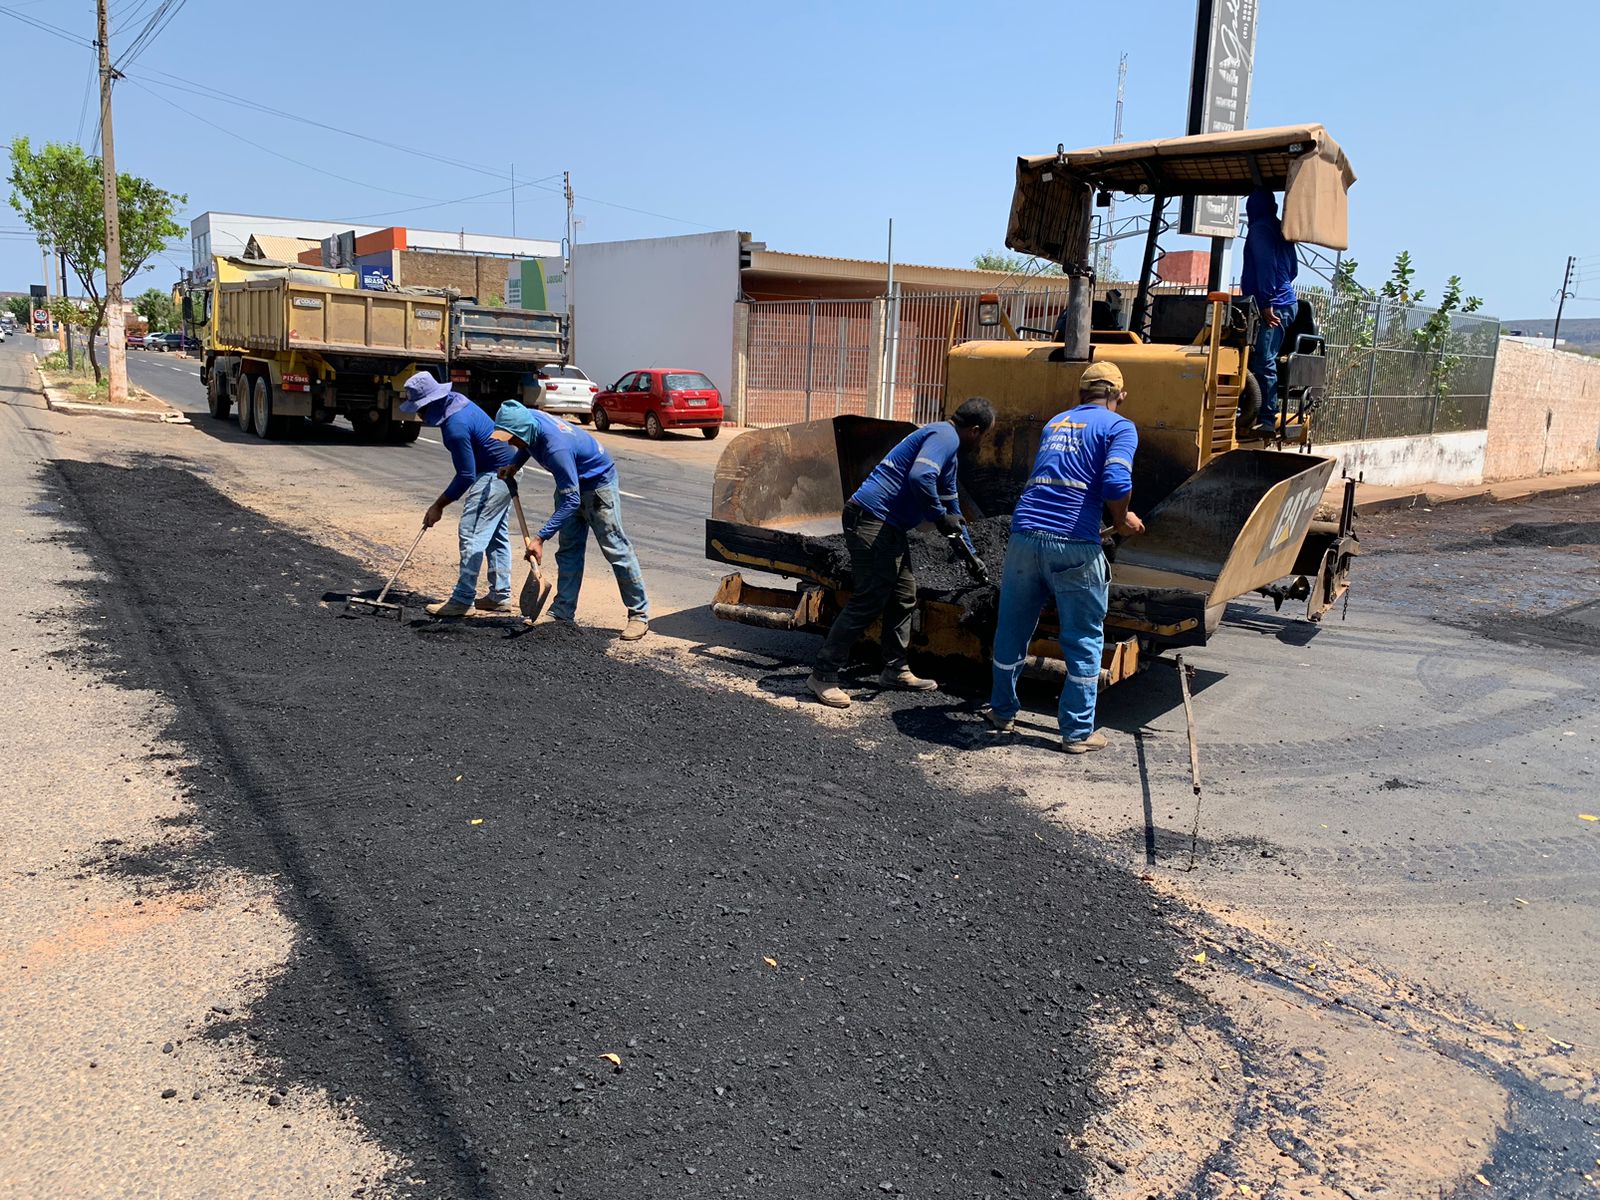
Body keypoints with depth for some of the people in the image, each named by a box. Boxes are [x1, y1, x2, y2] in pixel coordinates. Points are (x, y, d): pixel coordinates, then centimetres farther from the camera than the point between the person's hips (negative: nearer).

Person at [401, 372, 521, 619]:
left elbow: (466, 476, -22)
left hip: (494, 475, -11)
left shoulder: (455, 426, -26)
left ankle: (462, 600, -5)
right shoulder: (454, 401, 3)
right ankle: (500, 596, 20)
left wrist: (438, 506, -13)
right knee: (496, 534, 14)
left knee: (472, 535, -8)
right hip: (506, 470, 11)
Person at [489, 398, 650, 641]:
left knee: (615, 548, -4)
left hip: (597, 482, -9)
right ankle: (563, 613, 12)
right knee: (569, 549, 8)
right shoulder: (528, 419, -16)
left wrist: (540, 537, -36)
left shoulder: (556, 448, -40)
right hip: (572, 481, 9)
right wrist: (514, 466, -6)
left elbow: (571, 501, -36)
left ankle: (639, 615, 3)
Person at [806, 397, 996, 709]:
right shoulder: (945, 436, -9)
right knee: (868, 601, -11)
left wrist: (971, 554, 39)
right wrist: (940, 517, -13)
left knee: (903, 597, 16)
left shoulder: (946, 445, 24)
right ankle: (823, 675, -6)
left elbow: (952, 506, 34)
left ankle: (895, 669, 26)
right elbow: (920, 477, -29)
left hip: (889, 527, 11)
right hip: (872, 518, -11)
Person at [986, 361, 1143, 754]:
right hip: (1074, 544, -5)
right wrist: (1122, 520, 7)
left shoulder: (1055, 423, 23)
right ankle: (1077, 732, 13)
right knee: (1083, 640, 8)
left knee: (1012, 630, 17)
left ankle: (1003, 713, 30)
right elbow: (1117, 483, -13)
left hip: (1024, 534, 5)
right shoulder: (1120, 427, 5)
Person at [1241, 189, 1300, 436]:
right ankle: (1266, 417, 11)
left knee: (1262, 363, -12)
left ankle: (1266, 420, -15)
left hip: (1271, 306, -9)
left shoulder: (1260, 229, -5)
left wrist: (1266, 302, -18)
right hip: (1287, 302, 9)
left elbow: (1265, 265, -15)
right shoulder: (1281, 230, 20)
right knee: (1265, 362, 10)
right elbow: (1293, 268, 25)